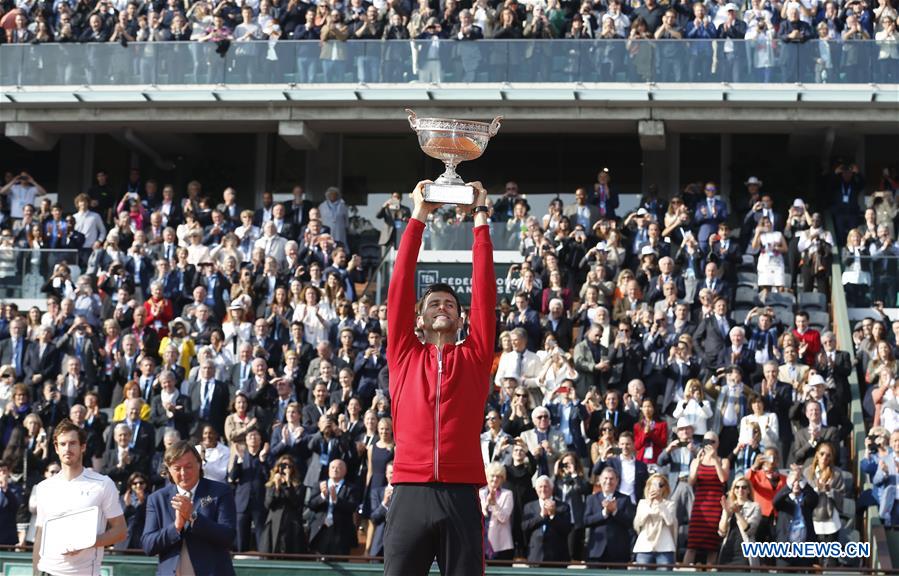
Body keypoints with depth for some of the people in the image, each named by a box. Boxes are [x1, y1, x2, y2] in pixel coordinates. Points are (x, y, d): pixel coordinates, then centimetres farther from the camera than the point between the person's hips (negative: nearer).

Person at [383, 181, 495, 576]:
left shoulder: (473, 357, 14)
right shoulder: (405, 355, 14)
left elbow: (484, 290, 10)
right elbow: (400, 287, 10)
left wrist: (480, 219, 12)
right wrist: (418, 217, 10)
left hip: (460, 495, 0)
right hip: (411, 495, 0)